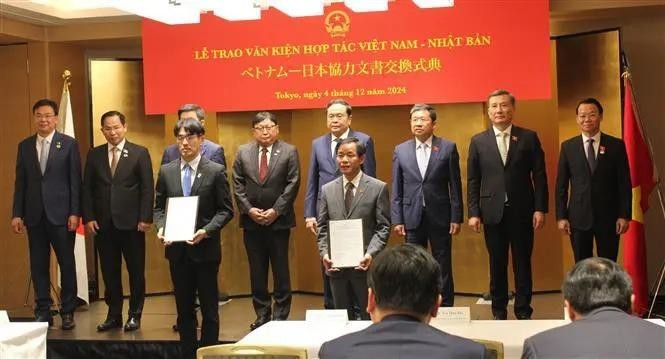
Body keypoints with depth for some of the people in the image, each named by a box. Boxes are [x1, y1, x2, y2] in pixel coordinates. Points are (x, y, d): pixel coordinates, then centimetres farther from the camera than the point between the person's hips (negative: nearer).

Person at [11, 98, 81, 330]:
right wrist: (17, 214, 3)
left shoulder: (69, 144, 1)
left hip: (61, 214, -3)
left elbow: (75, 181, -2)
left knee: (67, 264, 3)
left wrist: (75, 213, -9)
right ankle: (43, 312, 14)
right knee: (38, 265, 6)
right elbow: (20, 182, 9)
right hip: (34, 215, 3)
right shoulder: (25, 146, 10)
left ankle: (67, 312, 13)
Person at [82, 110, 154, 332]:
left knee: (136, 271, 4)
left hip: (131, 223, -2)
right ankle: (114, 315, 17)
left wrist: (145, 218, -9)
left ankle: (135, 315, 15)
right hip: (103, 223, 3)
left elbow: (147, 189, -2)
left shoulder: (140, 153, 1)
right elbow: (87, 189, 9)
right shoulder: (94, 155, 9)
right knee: (109, 272, 7)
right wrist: (88, 217, -1)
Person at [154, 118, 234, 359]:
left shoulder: (216, 171, -5)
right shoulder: (166, 171, 6)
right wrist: (161, 228, -8)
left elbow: (226, 210, -5)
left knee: (209, 307, 6)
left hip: (205, 248, -3)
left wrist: (206, 231, -18)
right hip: (177, 249, 3)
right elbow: (159, 207, 11)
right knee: (184, 308, 12)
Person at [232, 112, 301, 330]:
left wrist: (276, 210, -12)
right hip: (251, 221, 3)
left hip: (279, 220, -2)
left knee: (281, 271, 3)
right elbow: (238, 185, 4)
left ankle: (281, 316, 11)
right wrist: (248, 209, -7)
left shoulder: (289, 152, -1)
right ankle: (262, 314, 17)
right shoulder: (243, 152, 7)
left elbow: (292, 184, -6)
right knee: (257, 271, 8)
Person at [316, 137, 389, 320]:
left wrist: (371, 254, -17)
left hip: (364, 264, -3)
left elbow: (383, 227, -5)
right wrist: (324, 253, -6)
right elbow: (322, 228, 9)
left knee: (369, 316, 7)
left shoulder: (378, 188, -3)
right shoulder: (327, 189, 8)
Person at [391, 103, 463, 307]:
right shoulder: (401, 150, 5)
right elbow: (396, 189, 5)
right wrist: (397, 219, 0)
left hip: (439, 216, -2)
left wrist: (456, 217, -4)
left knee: (443, 266, 5)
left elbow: (455, 185, 0)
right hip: (412, 217, 2)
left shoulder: (448, 148, 0)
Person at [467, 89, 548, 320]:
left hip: (522, 211, -1)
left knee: (522, 263, 5)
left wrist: (540, 208, -5)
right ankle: (499, 313, 18)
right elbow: (473, 180, 5)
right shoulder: (478, 141, 6)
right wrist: (473, 213, -2)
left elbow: (539, 175, 1)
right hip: (493, 212, 1)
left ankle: (524, 312, 14)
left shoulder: (528, 137, 3)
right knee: (497, 265, 8)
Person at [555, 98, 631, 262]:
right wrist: (561, 216, -1)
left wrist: (624, 215, -4)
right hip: (579, 217, 1)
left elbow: (624, 183, 1)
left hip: (608, 216, -1)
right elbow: (561, 185, 5)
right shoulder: (568, 147, 4)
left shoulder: (616, 145, 1)